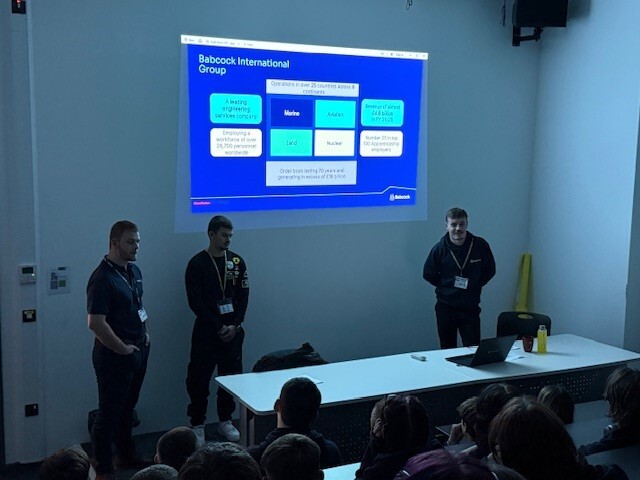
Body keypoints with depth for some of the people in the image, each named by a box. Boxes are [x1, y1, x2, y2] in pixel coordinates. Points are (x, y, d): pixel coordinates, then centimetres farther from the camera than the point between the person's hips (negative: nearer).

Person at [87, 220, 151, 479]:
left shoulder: (134, 271, 8)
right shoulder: (103, 278, -21)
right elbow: (95, 322, -26)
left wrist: (145, 333, 10)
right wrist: (123, 349, -18)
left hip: (138, 350, 9)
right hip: (114, 355, -9)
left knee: (127, 406, 22)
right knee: (109, 412, 2)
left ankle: (126, 455, 37)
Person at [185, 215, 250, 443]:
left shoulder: (237, 261, 5)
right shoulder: (197, 264, -7)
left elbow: (243, 296, 5)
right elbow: (195, 302, -10)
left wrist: (235, 325, -6)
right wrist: (218, 326, -12)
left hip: (233, 330, 4)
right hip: (206, 331, -3)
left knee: (231, 376, 10)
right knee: (199, 379, 1)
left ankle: (225, 420, 25)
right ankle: (197, 424, 15)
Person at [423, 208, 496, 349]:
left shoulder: (480, 245, -7)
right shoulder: (439, 248, -8)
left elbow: (490, 270, 8)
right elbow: (428, 274, 5)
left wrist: (476, 284, -1)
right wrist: (447, 285, -1)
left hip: (470, 307, 0)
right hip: (445, 307, 0)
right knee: (447, 352, 10)